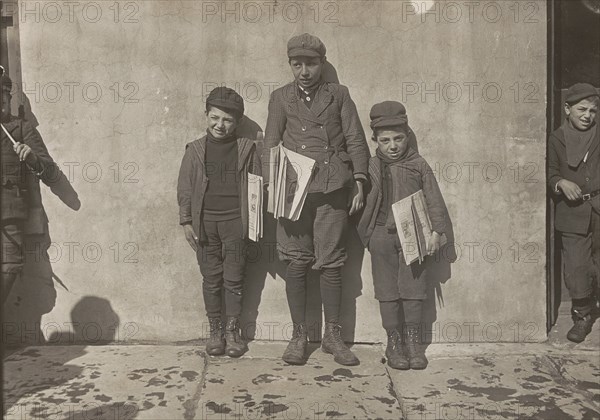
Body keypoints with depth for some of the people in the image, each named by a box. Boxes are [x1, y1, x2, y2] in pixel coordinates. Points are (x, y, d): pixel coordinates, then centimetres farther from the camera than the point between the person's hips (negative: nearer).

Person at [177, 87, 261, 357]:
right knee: (211, 279, 7)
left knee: (234, 279, 5)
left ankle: (233, 332, 17)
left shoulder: (246, 148, 3)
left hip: (235, 221, -1)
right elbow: (184, 188, 6)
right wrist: (186, 222, 1)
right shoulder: (195, 150, 5)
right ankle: (215, 331, 19)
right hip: (205, 222, 1)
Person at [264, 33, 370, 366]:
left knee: (331, 262, 2)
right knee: (297, 263, 1)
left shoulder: (339, 94, 14)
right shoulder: (281, 98, 14)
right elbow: (270, 145, 9)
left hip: (333, 189, 0)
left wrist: (359, 182, 0)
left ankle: (332, 335, 14)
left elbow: (355, 139, 10)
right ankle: (299, 335, 12)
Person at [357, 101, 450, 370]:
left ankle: (413, 341, 18)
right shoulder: (371, 168, 3)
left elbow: (434, 199, 4)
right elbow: (363, 203, 5)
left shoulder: (418, 165, 3)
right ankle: (393, 341, 16)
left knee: (413, 287, 5)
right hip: (382, 235, 0)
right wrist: (366, 234, -1)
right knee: (387, 290, 5)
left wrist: (435, 232, -2)